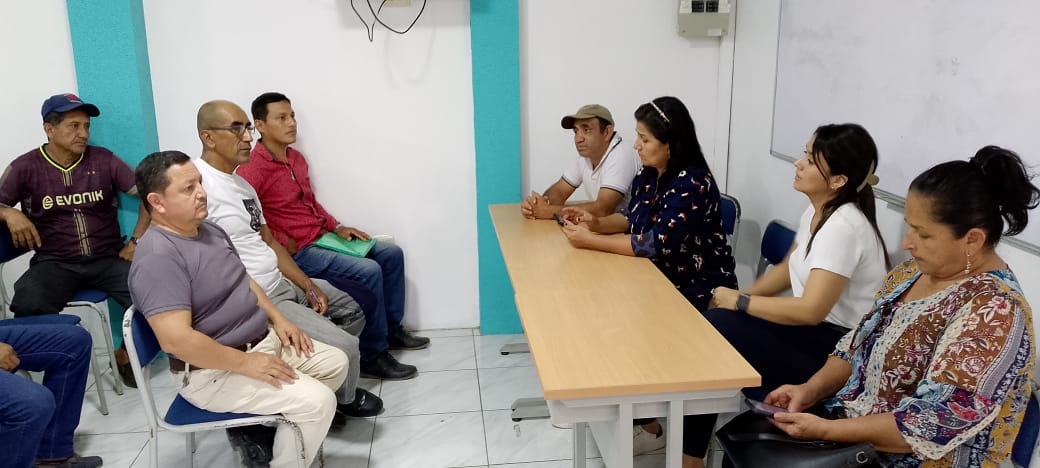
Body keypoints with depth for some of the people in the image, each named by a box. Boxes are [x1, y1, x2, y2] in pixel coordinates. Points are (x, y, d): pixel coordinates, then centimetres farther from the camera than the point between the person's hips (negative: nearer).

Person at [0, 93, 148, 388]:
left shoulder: (103, 160, 3)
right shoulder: (26, 167, 1)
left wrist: (136, 241, -4)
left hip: (107, 259, 1)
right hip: (55, 262, -1)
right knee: (28, 306, -32)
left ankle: (126, 354, 4)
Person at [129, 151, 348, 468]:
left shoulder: (210, 230, 7)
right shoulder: (158, 256, -23)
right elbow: (176, 338, -30)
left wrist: (277, 319, 5)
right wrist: (245, 363, -24)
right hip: (213, 372, -10)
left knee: (335, 363, 10)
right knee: (317, 402, -19)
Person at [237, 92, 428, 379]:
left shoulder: (296, 158, 11)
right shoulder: (253, 169, -18)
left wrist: (337, 227, 9)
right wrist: (284, 243, -23)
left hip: (322, 237, 10)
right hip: (296, 252, -10)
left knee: (391, 254, 7)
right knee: (368, 271, -25)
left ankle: (391, 329, 20)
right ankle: (373, 356, -11)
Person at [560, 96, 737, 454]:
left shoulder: (692, 184, -24)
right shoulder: (649, 174, 3)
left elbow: (657, 243, -29)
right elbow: (633, 220, 16)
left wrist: (590, 241, -25)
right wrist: (597, 223, -5)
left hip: (698, 292, -8)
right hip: (662, 280, 8)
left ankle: (647, 426, 6)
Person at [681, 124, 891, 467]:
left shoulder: (844, 226, -23)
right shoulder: (816, 211, 5)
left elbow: (810, 310, -28)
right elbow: (788, 269, 17)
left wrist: (741, 303, -17)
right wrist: (736, 297, 3)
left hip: (837, 349, -9)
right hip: (811, 330, 9)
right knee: (704, 324, -7)